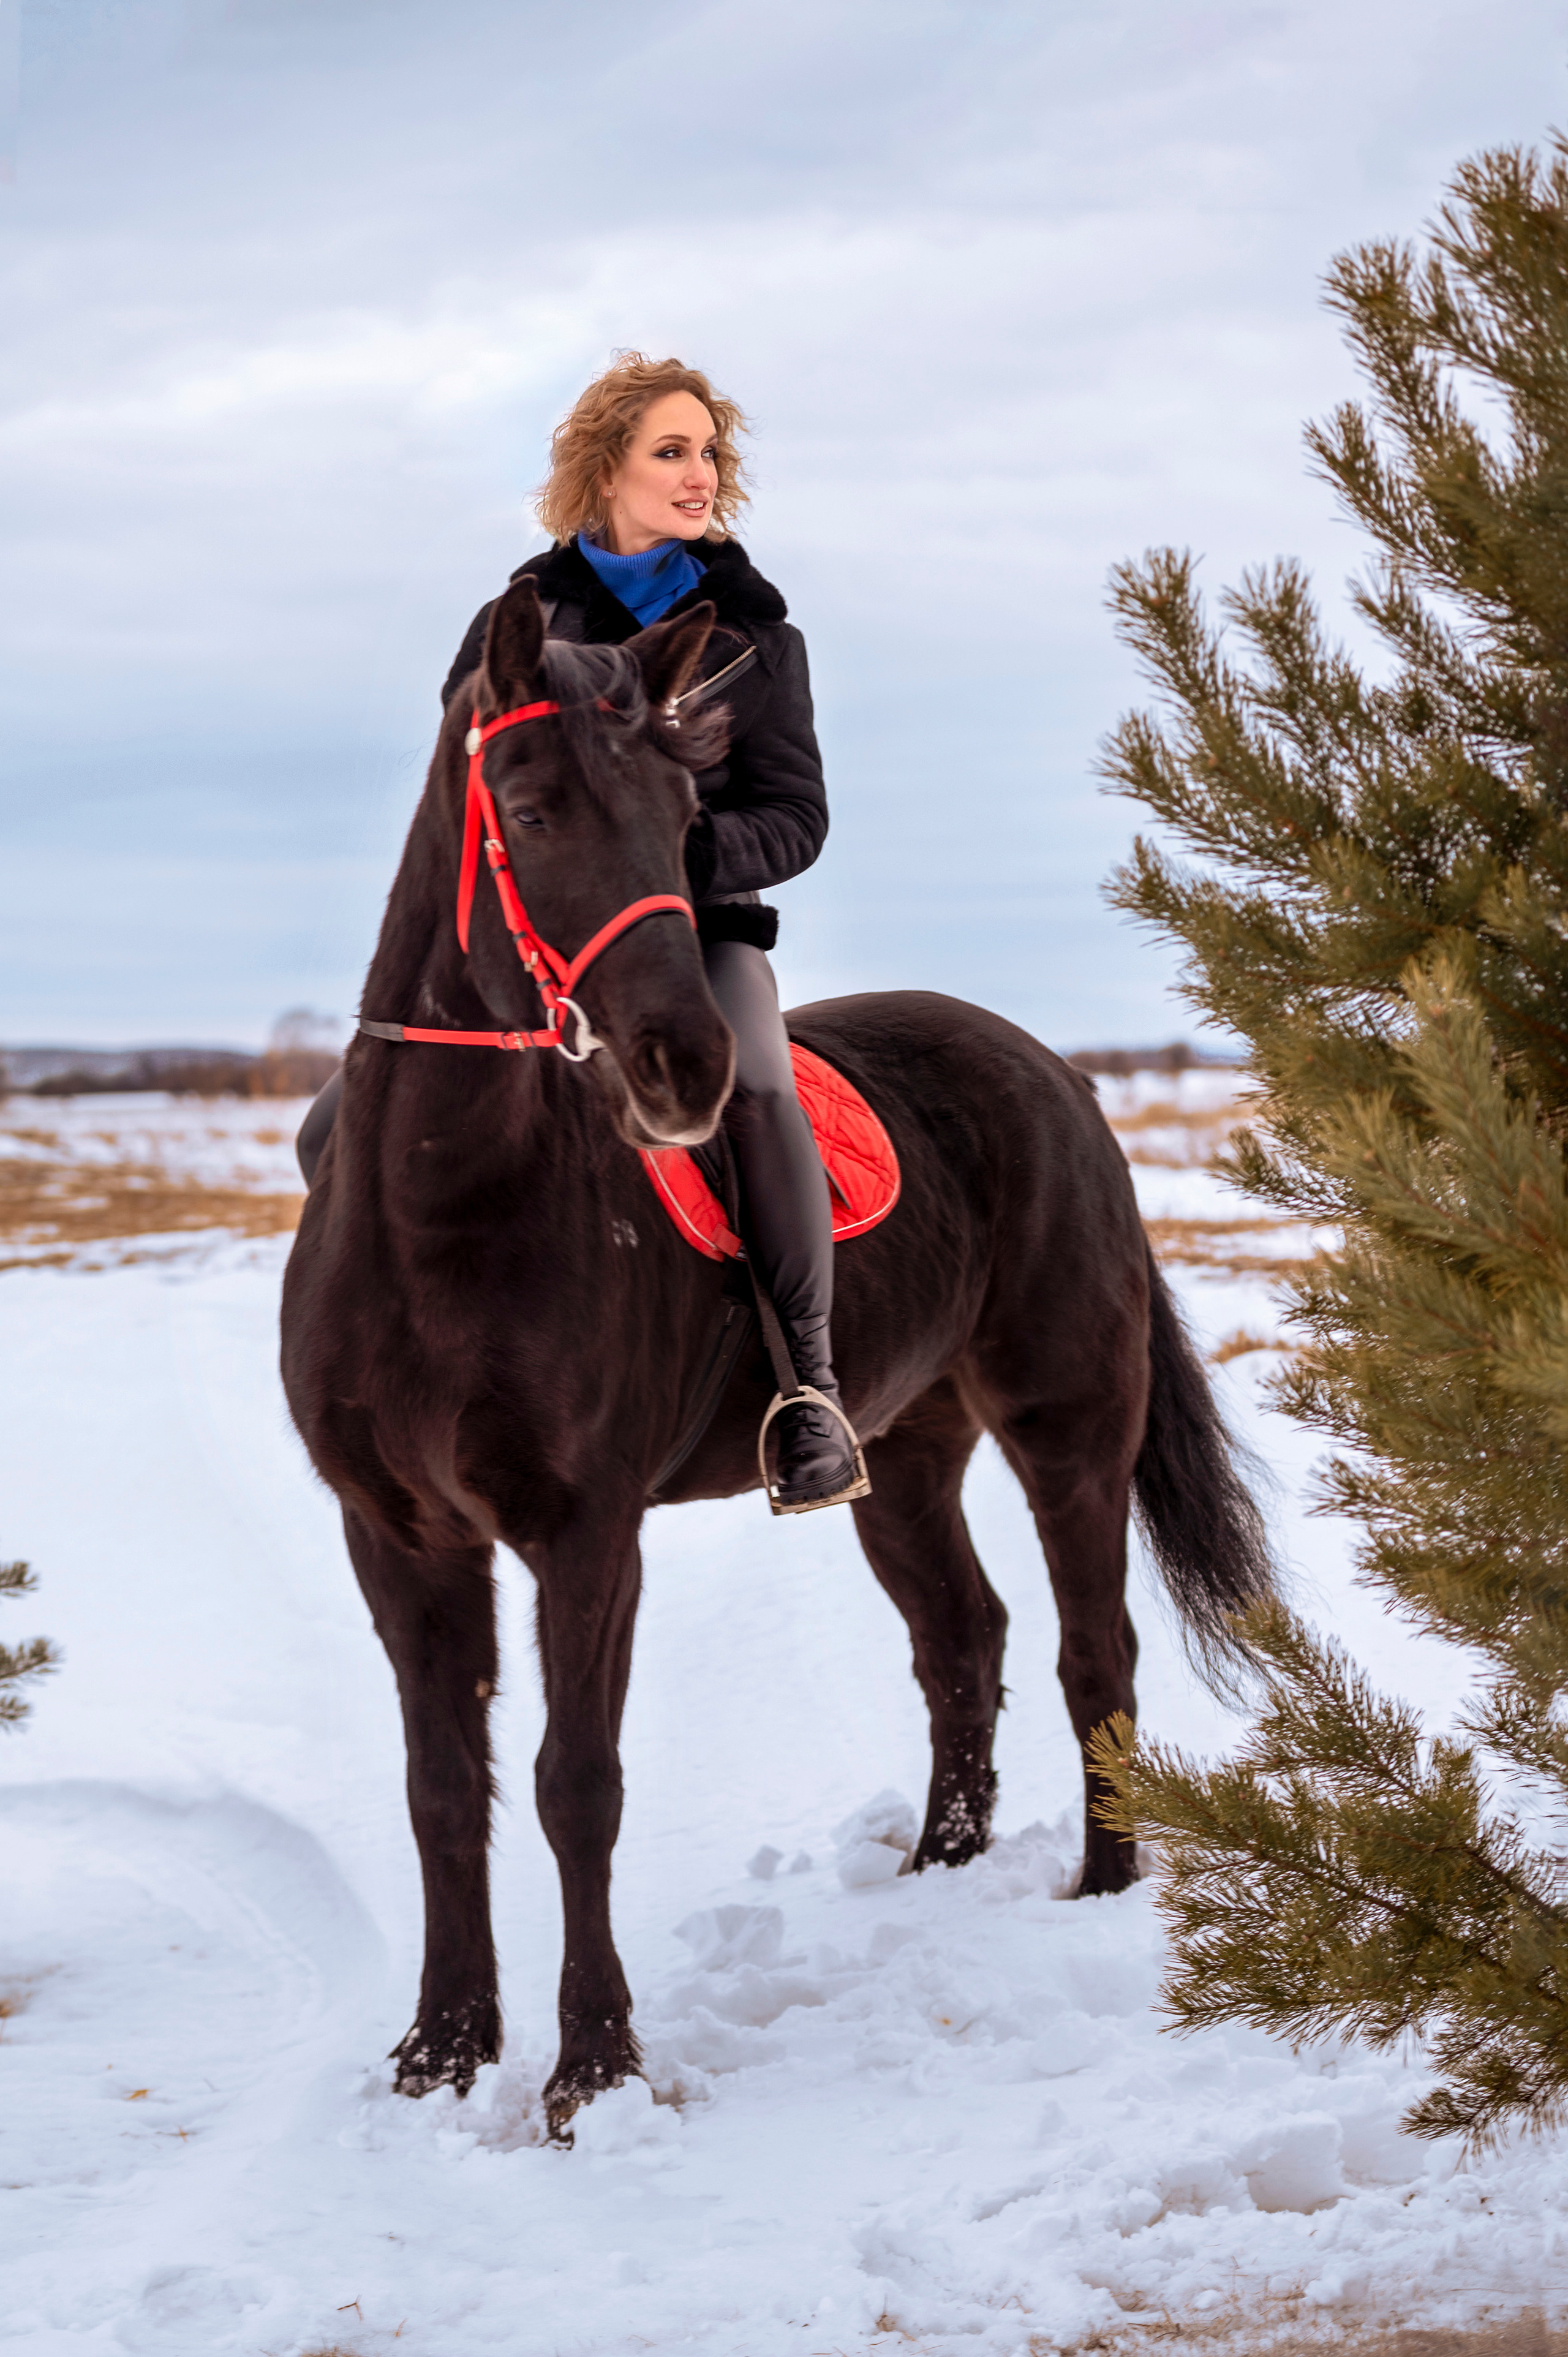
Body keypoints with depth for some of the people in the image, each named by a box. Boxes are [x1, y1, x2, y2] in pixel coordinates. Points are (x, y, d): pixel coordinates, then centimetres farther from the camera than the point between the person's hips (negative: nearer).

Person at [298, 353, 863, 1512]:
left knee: (755, 1084, -36)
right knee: (342, 1138, -12)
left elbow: (794, 819, 0)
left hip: (696, 926, -2)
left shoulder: (754, 634, 4)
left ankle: (810, 1373, -24)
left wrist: (675, 850, -19)